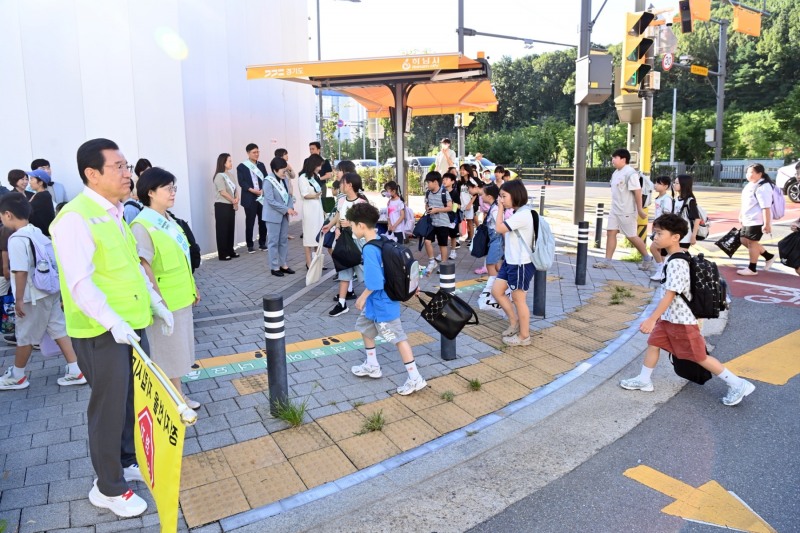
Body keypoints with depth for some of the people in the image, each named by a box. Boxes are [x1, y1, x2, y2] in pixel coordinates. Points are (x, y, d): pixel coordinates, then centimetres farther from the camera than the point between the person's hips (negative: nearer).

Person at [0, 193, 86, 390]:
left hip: (34, 296, -8)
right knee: (58, 329, 10)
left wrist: (19, 299, -14)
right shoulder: (37, 233, 8)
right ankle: (76, 371, 11)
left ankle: (16, 377, 25)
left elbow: (21, 271, -21)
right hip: (51, 291, 8)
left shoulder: (17, 239, -18)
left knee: (24, 337, 8)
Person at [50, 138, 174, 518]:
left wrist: (155, 302, 15)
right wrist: (112, 322, -30)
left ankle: (128, 461, 39)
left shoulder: (114, 212, 11)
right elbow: (80, 283, -23)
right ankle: (108, 488, 23)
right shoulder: (75, 217, -18)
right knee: (110, 408, 5)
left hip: (132, 324, 8)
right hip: (101, 332, -8)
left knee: (135, 399, 18)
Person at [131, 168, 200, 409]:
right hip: (165, 301, -8)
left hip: (181, 297, 9)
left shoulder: (169, 220, 9)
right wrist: (158, 300, -23)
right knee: (168, 353, 5)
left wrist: (193, 287, 18)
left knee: (179, 349, 17)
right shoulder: (142, 226, -18)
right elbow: (144, 267, -22)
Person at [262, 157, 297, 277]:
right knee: (274, 242, 1)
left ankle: (284, 264, 22)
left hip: (284, 215, 7)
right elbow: (271, 201, -21)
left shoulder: (284, 180, 5)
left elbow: (289, 195, 9)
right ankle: (274, 267, 9)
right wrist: (287, 209, -21)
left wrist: (291, 208, -9)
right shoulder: (268, 181, -16)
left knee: (284, 240, 12)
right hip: (273, 216, -7)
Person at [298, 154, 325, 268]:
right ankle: (309, 263, -1)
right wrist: (315, 195, -35)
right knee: (309, 235, -5)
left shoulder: (314, 177, 16)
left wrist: (322, 210, 20)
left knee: (318, 235, 7)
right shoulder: (303, 177, -8)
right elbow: (304, 194, -16)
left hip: (318, 209, 8)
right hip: (309, 209, -8)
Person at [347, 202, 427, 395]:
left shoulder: (369, 250, -27)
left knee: (398, 338, -1)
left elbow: (374, 282, -29)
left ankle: (415, 379, 9)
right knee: (365, 327, 25)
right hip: (375, 302, 10)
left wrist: (362, 298, -13)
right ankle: (372, 366, 39)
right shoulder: (381, 241, 0)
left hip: (382, 304, -10)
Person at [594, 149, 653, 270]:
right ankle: (607, 261, 5)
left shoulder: (630, 173, -17)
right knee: (610, 233, 3)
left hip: (627, 211, -9)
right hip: (615, 210, 9)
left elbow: (637, 191, -18)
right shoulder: (616, 173, 11)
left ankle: (647, 258, 19)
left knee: (631, 236, 0)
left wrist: (640, 209, -19)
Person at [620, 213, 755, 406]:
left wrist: (651, 320, -28)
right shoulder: (678, 258, 4)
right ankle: (644, 380, 27)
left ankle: (738, 385, 16)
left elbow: (669, 296, -28)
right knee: (653, 343, 14)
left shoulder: (675, 264, -26)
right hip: (669, 317, 10)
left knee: (700, 357, 3)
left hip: (681, 320, -10)